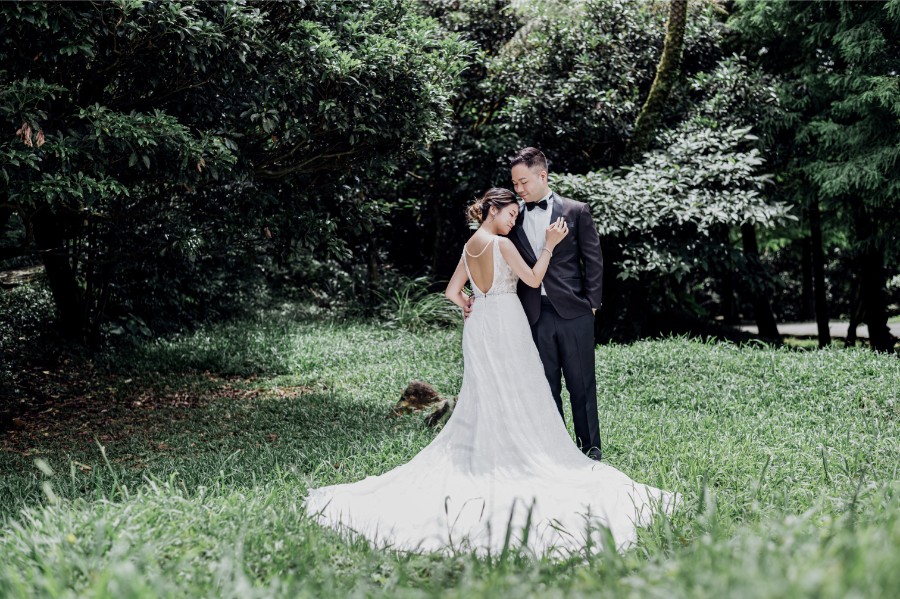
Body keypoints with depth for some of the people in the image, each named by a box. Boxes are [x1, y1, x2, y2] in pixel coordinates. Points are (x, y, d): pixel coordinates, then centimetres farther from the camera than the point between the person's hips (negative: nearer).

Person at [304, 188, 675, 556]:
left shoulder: (469, 247, 12)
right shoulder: (502, 244, -10)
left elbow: (453, 292, 14)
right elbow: (533, 280, -7)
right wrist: (549, 245, -3)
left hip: (478, 327, 7)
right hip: (505, 324, -7)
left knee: (480, 402, 11)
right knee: (515, 400, -3)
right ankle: (520, 460, -2)